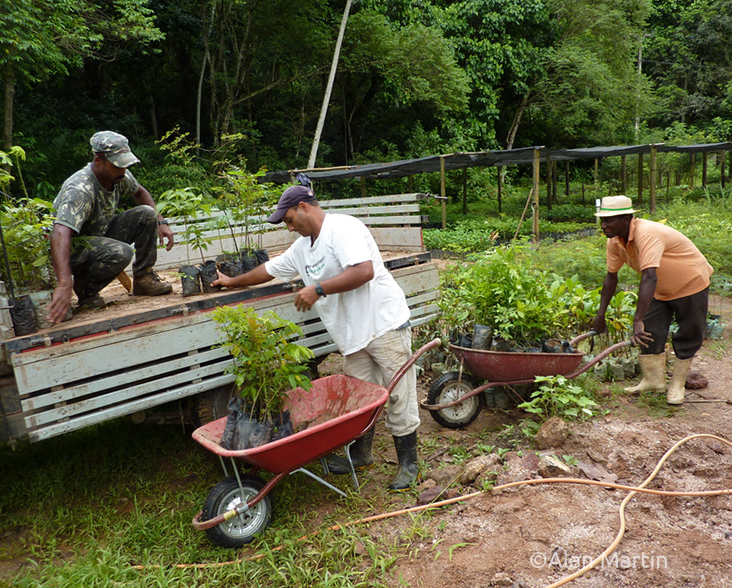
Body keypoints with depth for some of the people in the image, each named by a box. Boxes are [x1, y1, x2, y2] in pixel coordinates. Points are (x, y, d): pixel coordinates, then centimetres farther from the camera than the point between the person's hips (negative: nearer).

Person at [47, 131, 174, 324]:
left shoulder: (120, 176, -8)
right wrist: (64, 285, -57)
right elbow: (60, 234, -45)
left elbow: (140, 193, 16)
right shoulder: (80, 190, -32)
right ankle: (85, 289, -9)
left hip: (101, 234, 8)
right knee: (121, 253, -36)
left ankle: (143, 279, 0)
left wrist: (160, 222, 1)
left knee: (146, 214, -9)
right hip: (73, 246, -8)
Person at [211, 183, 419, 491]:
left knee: (398, 396, 0)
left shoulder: (342, 228, -14)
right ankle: (360, 453, 31)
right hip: (353, 335, 8)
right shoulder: (302, 247, 15)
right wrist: (234, 282, 38)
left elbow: (364, 271, -27)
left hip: (384, 324, -8)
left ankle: (408, 463, 14)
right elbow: (270, 269, 29)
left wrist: (318, 289, -22)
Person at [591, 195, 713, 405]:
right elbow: (611, 276, -1)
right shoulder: (615, 241, -12)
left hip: (691, 283, -6)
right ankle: (654, 380, 14)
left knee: (688, 336, 4)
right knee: (649, 333, -1)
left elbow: (649, 278, -47)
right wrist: (600, 314, -1)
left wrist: (638, 320, -53)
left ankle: (677, 384, 20)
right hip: (662, 290, 7)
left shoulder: (646, 234, -38)